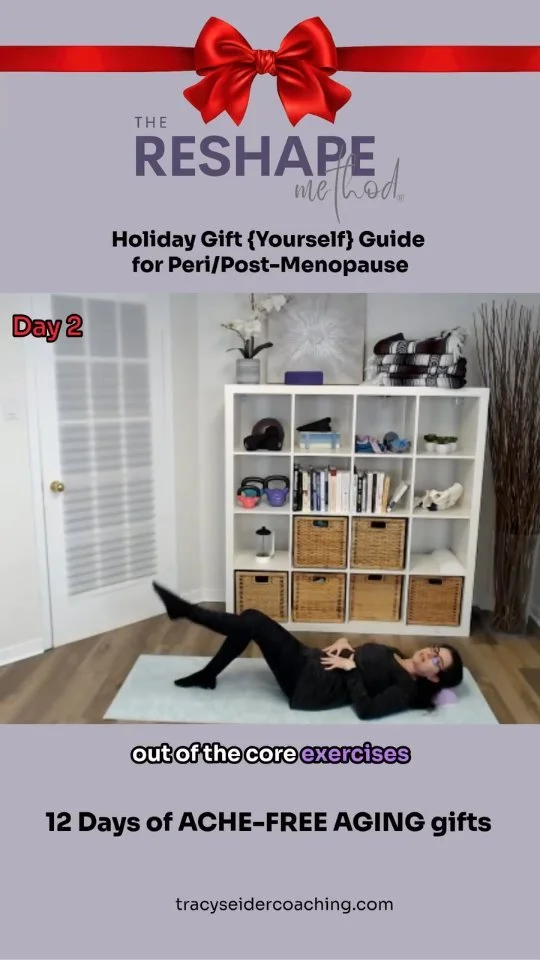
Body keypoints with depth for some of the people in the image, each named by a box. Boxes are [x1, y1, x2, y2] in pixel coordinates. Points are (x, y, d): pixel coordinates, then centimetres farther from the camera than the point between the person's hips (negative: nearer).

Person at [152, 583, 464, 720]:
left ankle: (184, 610, -3)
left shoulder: (407, 688, -7)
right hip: (311, 660, 9)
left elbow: (366, 709, -21)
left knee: (254, 623, -18)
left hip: (309, 686, -8)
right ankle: (207, 675, 12)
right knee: (251, 618, -3)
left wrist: (350, 668, -19)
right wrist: (345, 644, 1)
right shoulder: (392, 654, 16)